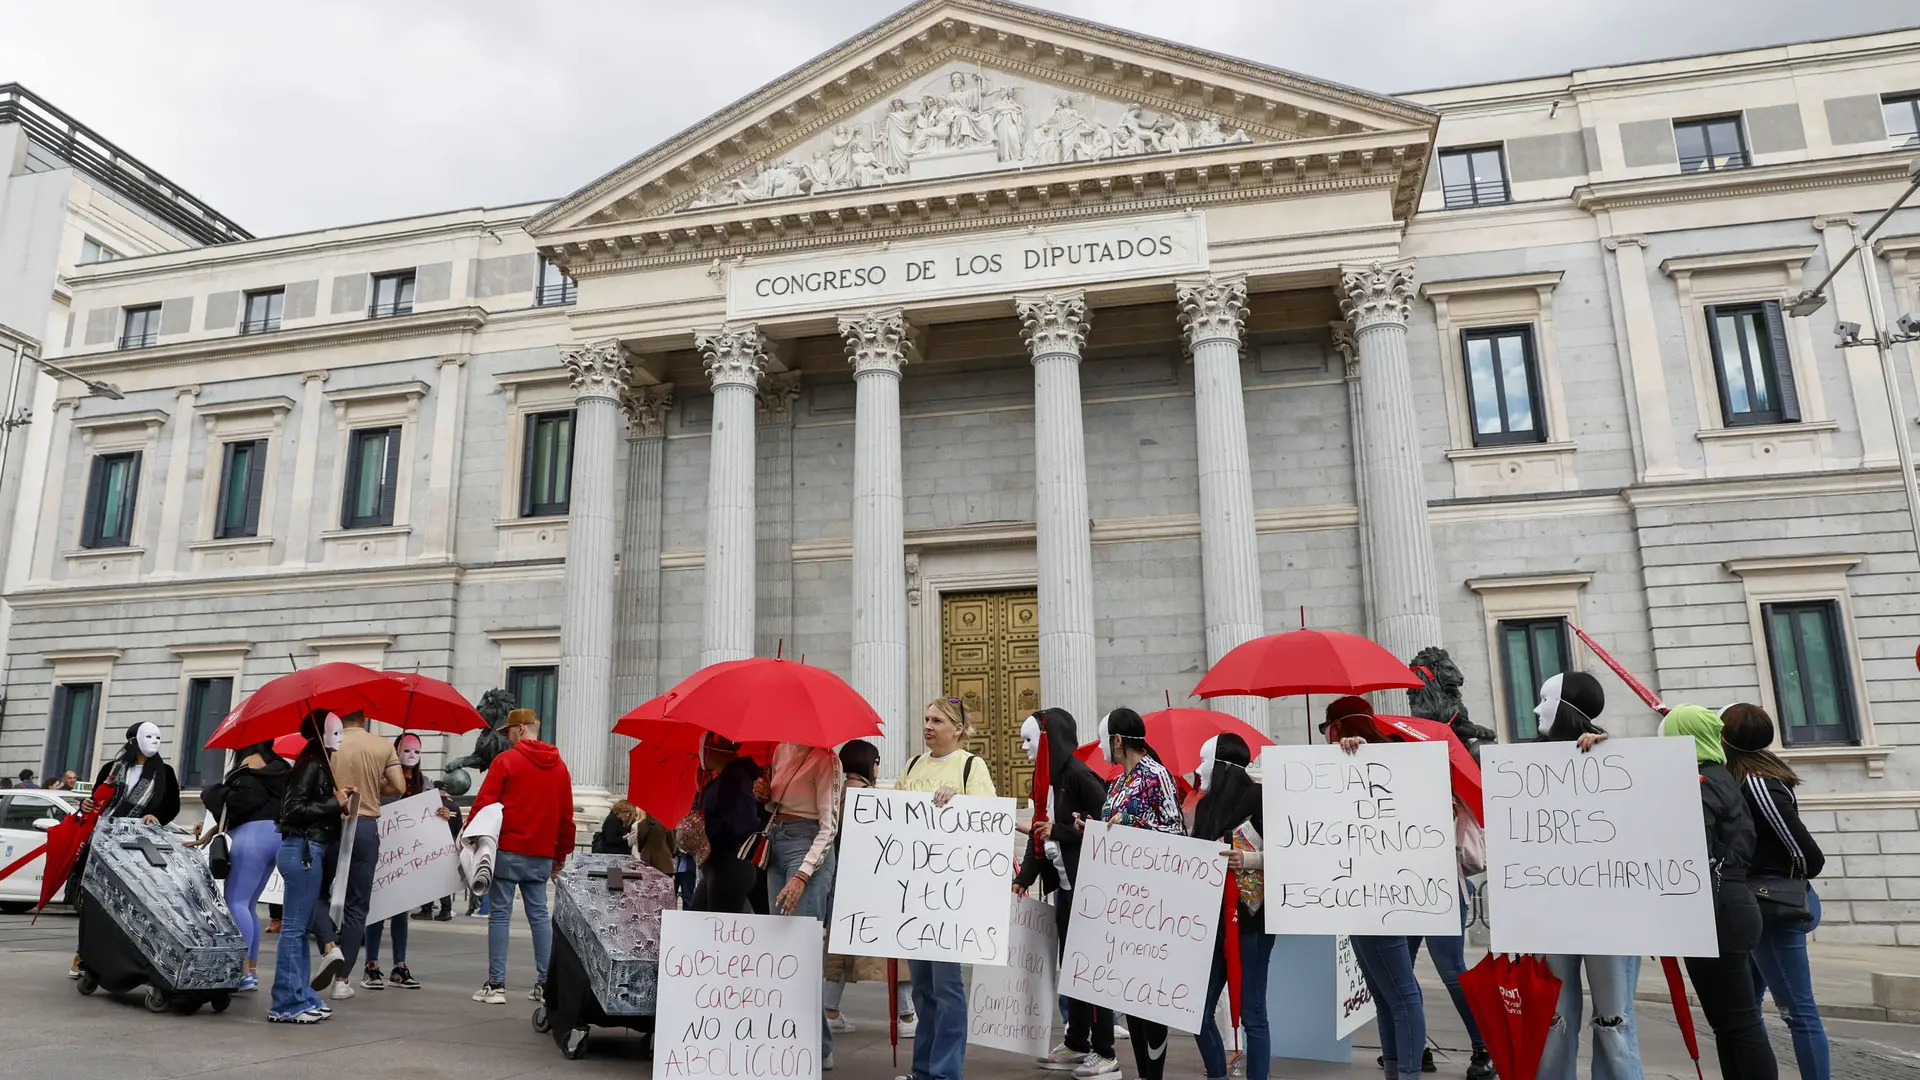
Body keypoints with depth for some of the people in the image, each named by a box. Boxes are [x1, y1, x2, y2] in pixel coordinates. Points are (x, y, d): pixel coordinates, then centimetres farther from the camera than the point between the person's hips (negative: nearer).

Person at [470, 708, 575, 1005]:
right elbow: (566, 814, 12)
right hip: (542, 855, 5)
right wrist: (562, 853, 18)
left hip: (508, 851, -4)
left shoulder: (506, 760, -5)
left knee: (499, 915, 2)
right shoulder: (559, 766, 10)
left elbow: (484, 803, -9)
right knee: (540, 915, 9)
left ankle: (496, 985, 2)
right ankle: (545, 984, 9)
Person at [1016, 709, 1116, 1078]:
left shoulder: (1077, 773, -14)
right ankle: (1076, 1044, 23)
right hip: (1064, 885, 8)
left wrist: (1060, 831, -16)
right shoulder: (1045, 779, 12)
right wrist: (1023, 878, 5)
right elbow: (1040, 833, 13)